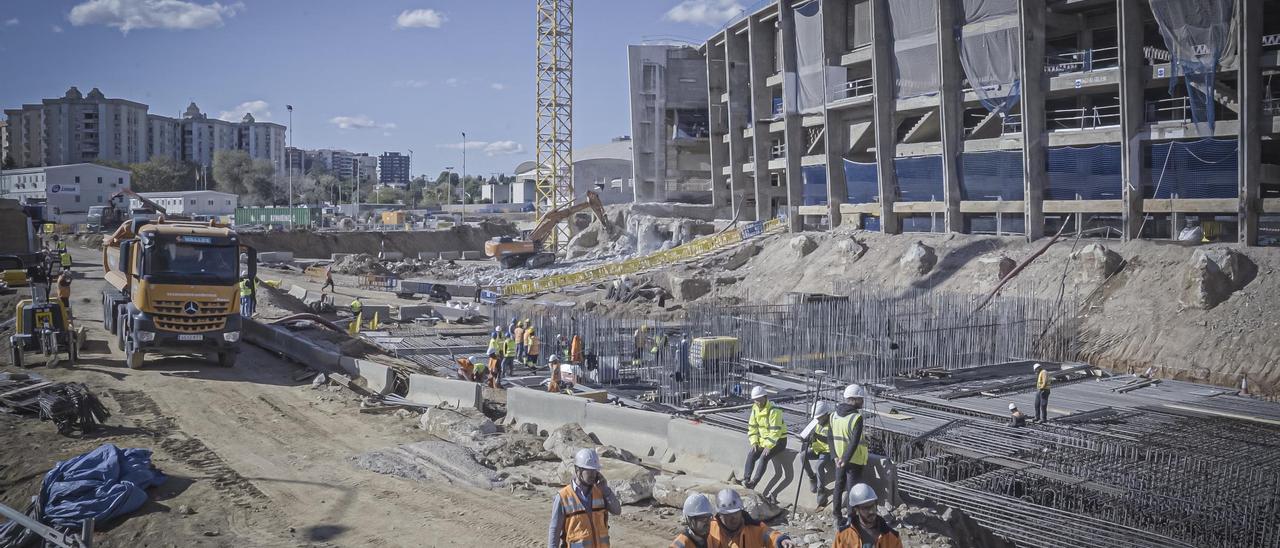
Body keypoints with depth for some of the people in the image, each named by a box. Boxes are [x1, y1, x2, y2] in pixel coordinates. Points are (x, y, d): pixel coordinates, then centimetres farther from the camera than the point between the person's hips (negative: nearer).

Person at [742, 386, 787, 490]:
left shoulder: (774, 411, -24)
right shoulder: (755, 409, 1)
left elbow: (775, 431, -27)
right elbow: (752, 427, 7)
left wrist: (769, 446, -29)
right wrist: (754, 442, -5)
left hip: (778, 440, -7)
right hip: (764, 440, 7)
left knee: (764, 457, -28)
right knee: (751, 455, -15)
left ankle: (753, 483, -30)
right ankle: (746, 479, -16)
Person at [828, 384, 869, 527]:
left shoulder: (834, 415, 1)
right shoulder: (857, 418, -21)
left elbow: (830, 438, 3)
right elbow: (854, 442, -25)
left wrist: (836, 456, 1)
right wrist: (845, 460, -20)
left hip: (839, 458, 6)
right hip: (855, 460, -6)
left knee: (839, 486, 17)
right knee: (853, 489, 3)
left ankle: (838, 518, 26)